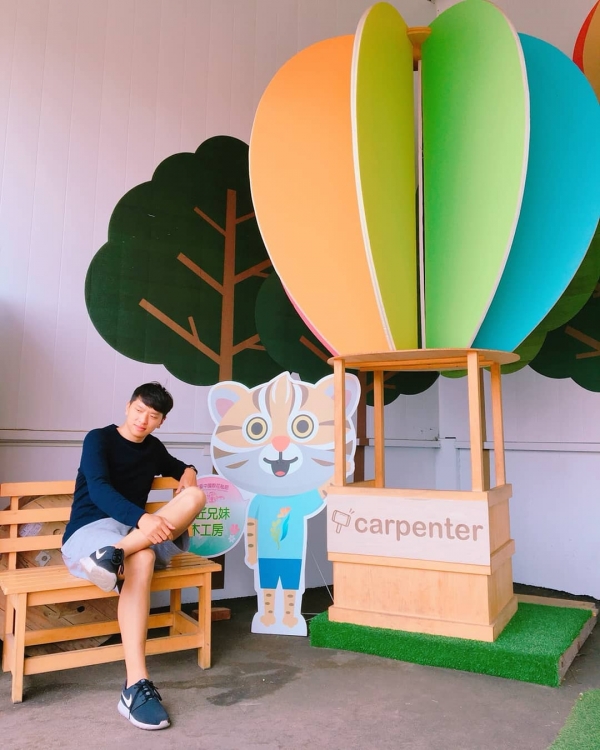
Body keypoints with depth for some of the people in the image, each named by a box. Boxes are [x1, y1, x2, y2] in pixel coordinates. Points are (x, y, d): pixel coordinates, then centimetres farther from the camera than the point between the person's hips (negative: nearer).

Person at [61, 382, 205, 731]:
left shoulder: (153, 448, 16)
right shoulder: (99, 439, -2)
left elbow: (179, 468, 35)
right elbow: (98, 490, -19)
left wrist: (189, 473, 6)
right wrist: (142, 518, -38)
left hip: (134, 530, 5)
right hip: (89, 530, -5)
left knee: (195, 496, -22)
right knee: (141, 558, -41)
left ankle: (116, 553, -41)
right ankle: (136, 688, -47)